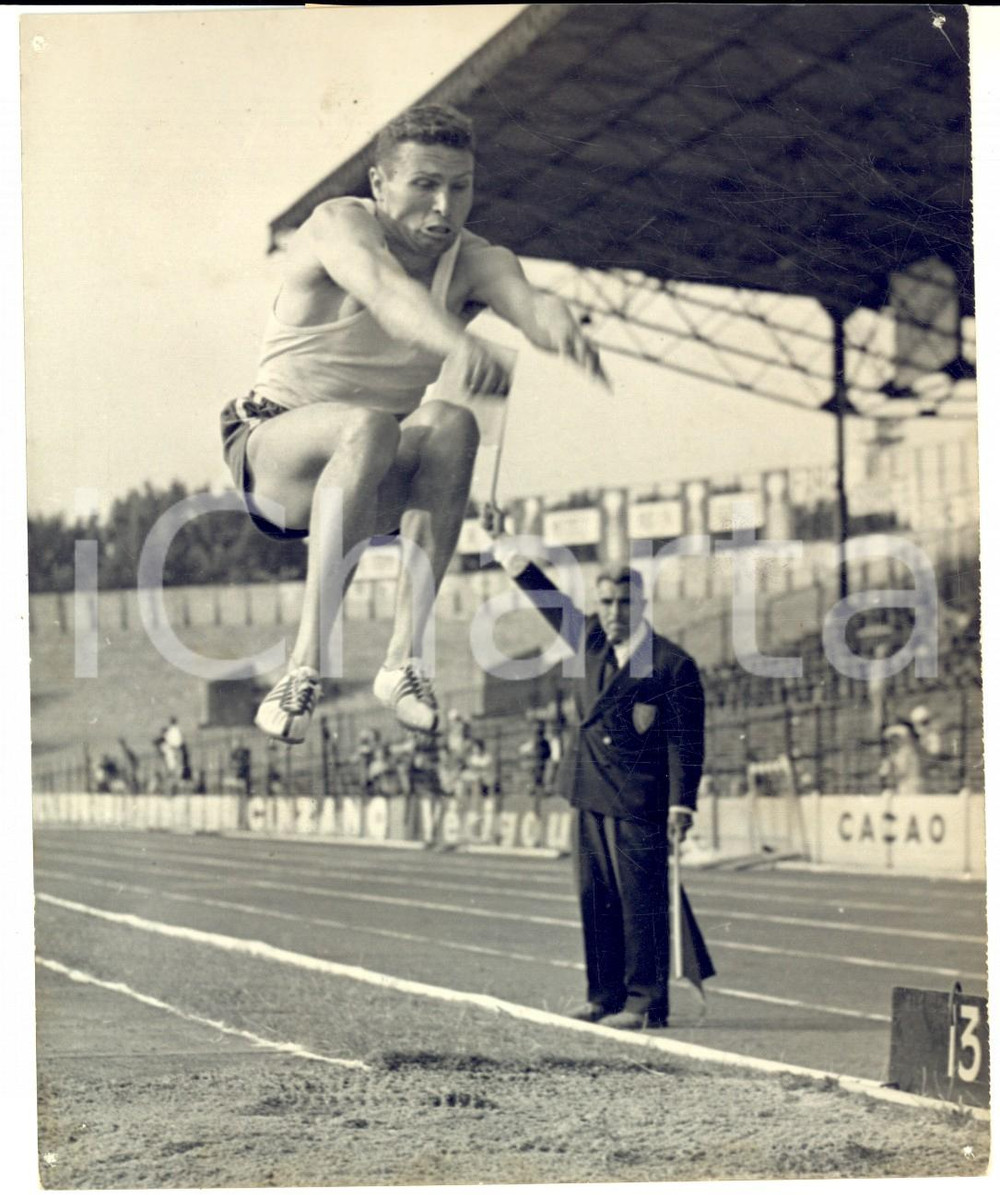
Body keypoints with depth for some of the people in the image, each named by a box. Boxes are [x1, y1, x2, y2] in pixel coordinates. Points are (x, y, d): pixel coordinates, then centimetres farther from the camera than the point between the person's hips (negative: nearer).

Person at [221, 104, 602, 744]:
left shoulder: (476, 262, -3)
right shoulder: (340, 225, -15)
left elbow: (527, 300, -27)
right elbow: (384, 289, -39)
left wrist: (562, 329, -53)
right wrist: (460, 344, -60)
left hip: (387, 477, 4)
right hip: (276, 454, -4)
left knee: (452, 424, -29)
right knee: (369, 427, -37)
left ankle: (406, 657, -31)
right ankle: (307, 662, -38)